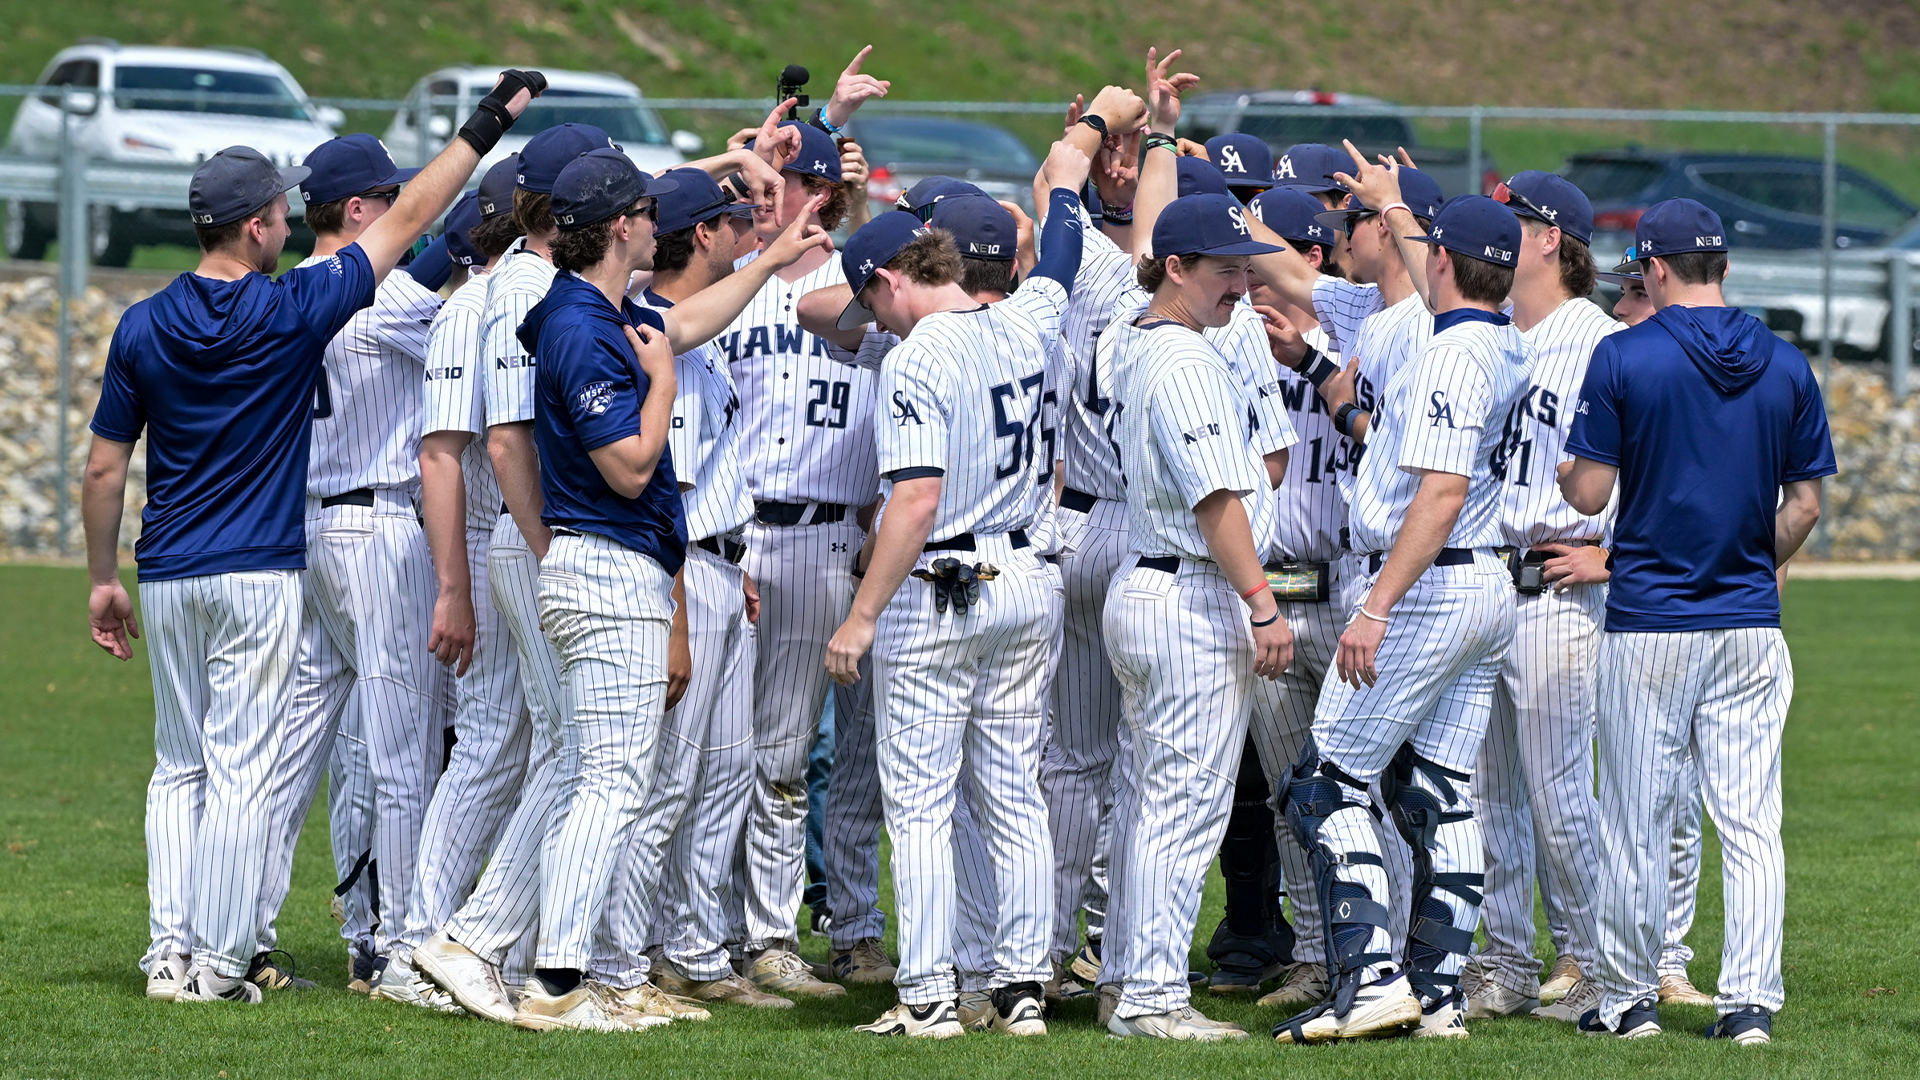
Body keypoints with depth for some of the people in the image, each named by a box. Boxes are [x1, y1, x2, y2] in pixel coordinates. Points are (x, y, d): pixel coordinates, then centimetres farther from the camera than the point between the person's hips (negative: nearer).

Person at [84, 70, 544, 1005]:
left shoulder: (143, 327, 0)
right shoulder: (293, 313, -10)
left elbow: (104, 469, 4)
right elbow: (406, 222, -2)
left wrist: (103, 578, 14)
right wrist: (486, 127, 6)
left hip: (167, 577, 4)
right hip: (259, 577, -4)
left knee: (179, 766, 13)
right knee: (242, 769, -1)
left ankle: (172, 950, 8)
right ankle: (220, 963, -2)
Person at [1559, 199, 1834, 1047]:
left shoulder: (1624, 358, -8)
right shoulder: (1786, 366, 2)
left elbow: (1588, 493, -8)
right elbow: (1804, 507, 5)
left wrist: (1555, 468, 14)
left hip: (1647, 625, -3)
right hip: (1751, 624, 3)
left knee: (1636, 819, 6)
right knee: (1750, 821, 4)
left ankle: (1628, 996, 12)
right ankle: (1749, 999, 0)